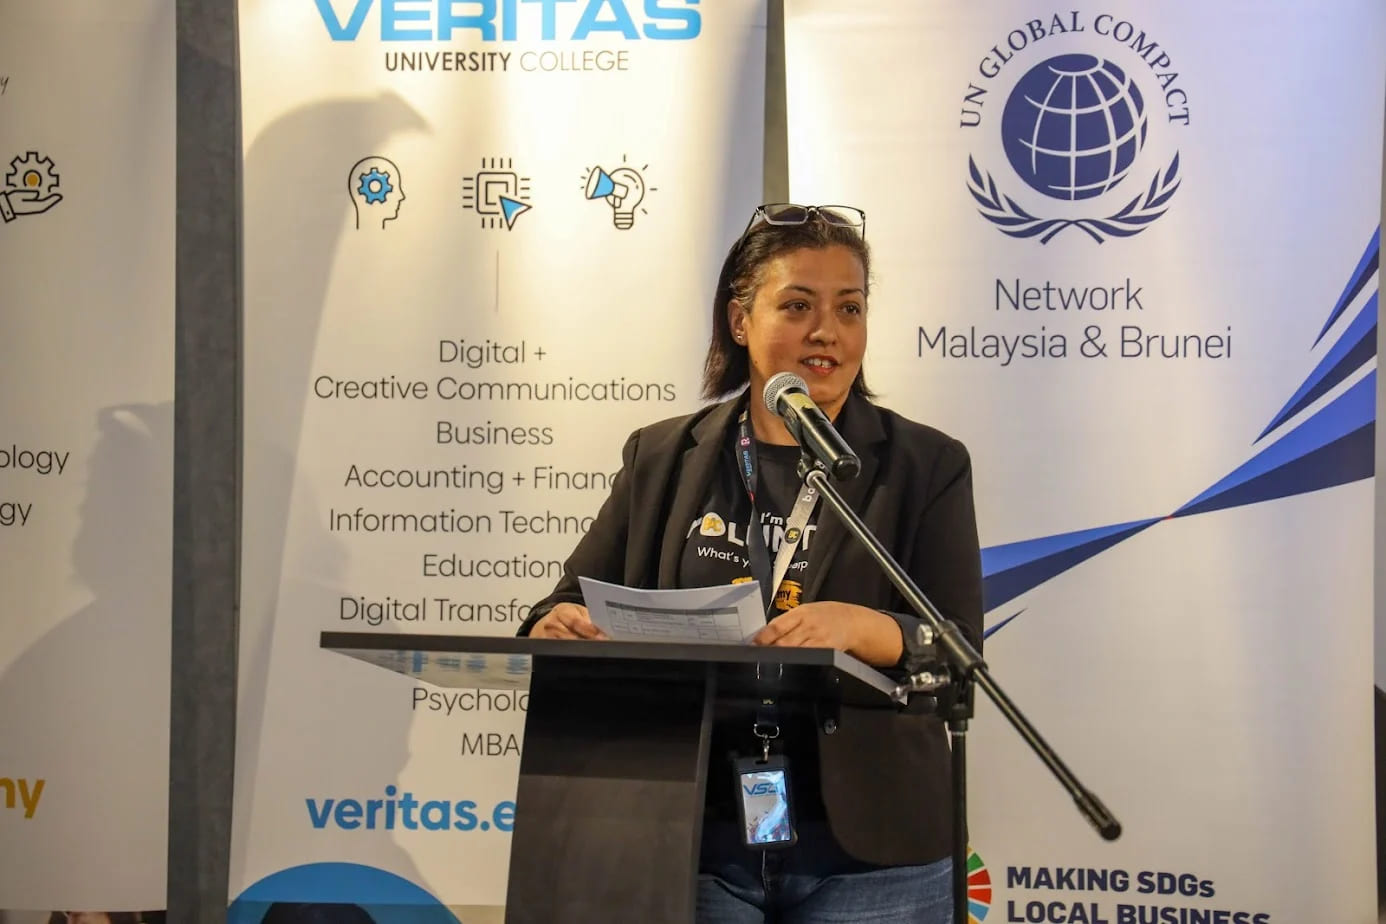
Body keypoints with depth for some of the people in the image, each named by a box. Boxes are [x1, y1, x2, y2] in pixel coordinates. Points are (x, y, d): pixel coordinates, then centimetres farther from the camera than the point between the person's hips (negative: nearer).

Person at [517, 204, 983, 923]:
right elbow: (576, 598, 8)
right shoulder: (661, 458, 8)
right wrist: (558, 626, -15)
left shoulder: (927, 466, 2)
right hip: (690, 841, 1)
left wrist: (861, 627, -26)